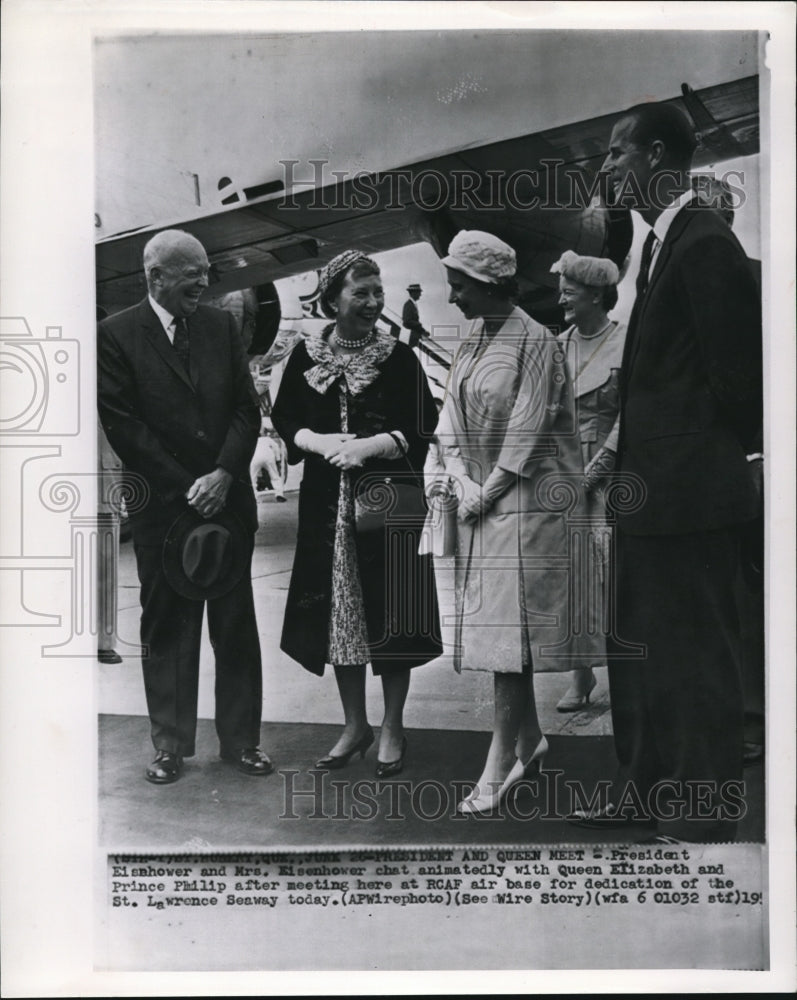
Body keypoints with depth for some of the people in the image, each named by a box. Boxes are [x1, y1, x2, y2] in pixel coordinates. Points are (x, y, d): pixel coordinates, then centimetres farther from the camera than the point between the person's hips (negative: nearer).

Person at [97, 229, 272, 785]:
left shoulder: (222, 326, 7)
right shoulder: (116, 335, -4)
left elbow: (247, 407, 4)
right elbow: (122, 425, -8)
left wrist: (224, 474, -9)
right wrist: (184, 488, -10)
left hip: (228, 497, 3)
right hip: (161, 506, -3)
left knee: (236, 624, 8)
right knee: (166, 627, 6)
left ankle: (242, 738, 20)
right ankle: (171, 744, 19)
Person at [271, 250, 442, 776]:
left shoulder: (399, 356, -2)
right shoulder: (306, 356, 4)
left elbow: (422, 431, -4)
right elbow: (286, 422, 7)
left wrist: (369, 445, -17)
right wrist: (320, 442, -11)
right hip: (328, 502, 3)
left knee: (390, 612, 0)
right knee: (338, 613, 8)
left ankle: (393, 729, 16)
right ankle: (355, 725, 24)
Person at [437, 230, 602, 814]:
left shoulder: (534, 342, -10)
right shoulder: (471, 344, 13)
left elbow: (525, 433, -13)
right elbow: (450, 422, 10)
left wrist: (487, 493, -10)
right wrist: (462, 482, -5)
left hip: (524, 499, -8)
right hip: (480, 502, 8)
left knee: (511, 628, -8)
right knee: (497, 627, 11)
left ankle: (500, 764, -3)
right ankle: (530, 739, 25)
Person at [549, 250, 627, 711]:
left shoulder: (626, 343, -2)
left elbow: (629, 416, -7)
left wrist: (593, 473, -11)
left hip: (609, 472, -4)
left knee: (610, 567, -7)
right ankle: (581, 672, 8)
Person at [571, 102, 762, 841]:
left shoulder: (705, 244, -15)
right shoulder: (661, 243, 14)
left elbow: (738, 372, -16)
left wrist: (709, 458, -4)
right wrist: (629, 453, 10)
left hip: (685, 492, -10)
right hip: (649, 489, 10)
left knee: (693, 658, 1)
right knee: (637, 647, 19)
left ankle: (700, 820, 16)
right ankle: (647, 789, 36)